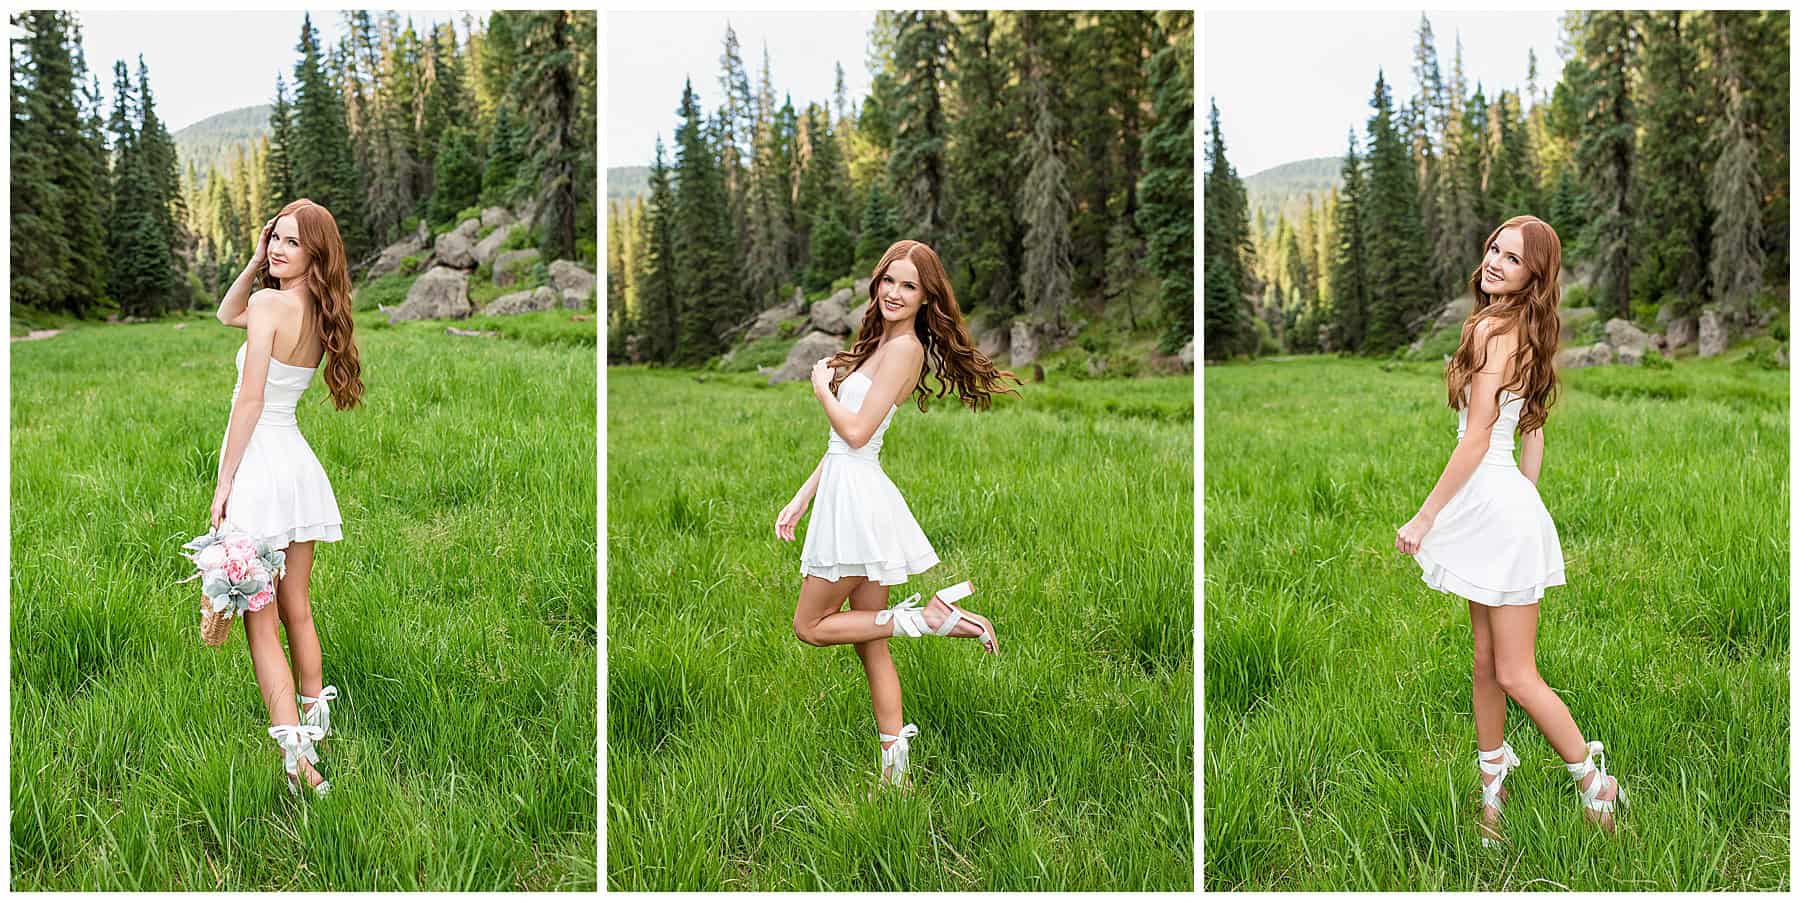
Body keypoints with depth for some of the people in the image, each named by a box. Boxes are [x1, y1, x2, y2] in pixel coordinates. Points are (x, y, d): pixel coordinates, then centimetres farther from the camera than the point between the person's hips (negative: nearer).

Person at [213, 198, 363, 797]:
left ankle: (296, 758, -13)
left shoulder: (270, 305, -13)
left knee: (260, 622, -5)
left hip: (259, 461, -8)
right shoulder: (319, 315, 10)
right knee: (296, 610, 19)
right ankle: (315, 722, 30)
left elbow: (250, 401, -16)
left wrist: (224, 483, -11)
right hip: (299, 462, 8)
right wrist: (255, 260, 11)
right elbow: (227, 315, 26)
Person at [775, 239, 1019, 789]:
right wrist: (801, 499, 16)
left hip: (856, 495, -9)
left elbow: (855, 432, -17)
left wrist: (823, 389, 1)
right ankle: (894, 767, 10)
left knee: (811, 625, 1)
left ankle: (927, 617, -2)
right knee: (869, 644, 8)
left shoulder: (905, 347, -12)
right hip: (846, 491, 9)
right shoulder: (880, 343, 17)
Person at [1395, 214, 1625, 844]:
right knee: (1486, 662, 15)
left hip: (1496, 507, -10)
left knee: (1515, 675, 0)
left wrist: (1424, 518, -14)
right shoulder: (1525, 332, 10)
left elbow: (1475, 440, -19)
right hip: (1497, 508, 10)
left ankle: (1596, 784, 14)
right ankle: (1492, 783, 25)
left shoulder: (1492, 330, -18)